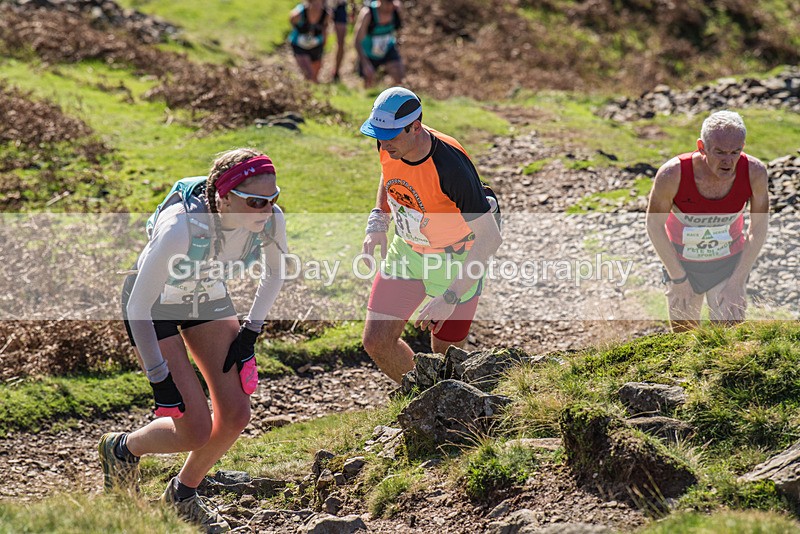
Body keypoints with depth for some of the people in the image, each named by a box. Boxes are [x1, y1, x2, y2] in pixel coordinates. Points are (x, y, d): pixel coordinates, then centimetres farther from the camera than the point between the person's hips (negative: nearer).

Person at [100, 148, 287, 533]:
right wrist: (159, 378, -25)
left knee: (235, 415, -2)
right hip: (154, 304, -5)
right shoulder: (180, 228, -41)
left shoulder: (270, 219, -25)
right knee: (197, 432, -10)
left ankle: (183, 496, 26)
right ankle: (122, 450, 22)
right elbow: (139, 307, -30)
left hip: (208, 296, 5)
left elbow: (275, 271, 0)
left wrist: (250, 332, -2)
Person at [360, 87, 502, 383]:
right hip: (405, 250, 6)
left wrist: (449, 297, -38)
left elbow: (490, 238, -34)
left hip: (455, 260, -5)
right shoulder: (388, 147, -16)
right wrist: (378, 222, -2)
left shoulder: (451, 166, -36)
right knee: (376, 341, -3)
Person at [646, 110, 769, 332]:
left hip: (729, 264, 1)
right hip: (681, 262, -1)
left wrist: (737, 281, -12)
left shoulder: (754, 172, -26)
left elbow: (758, 229, -10)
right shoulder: (673, 174, -31)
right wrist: (678, 279, -12)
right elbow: (654, 225, -15)